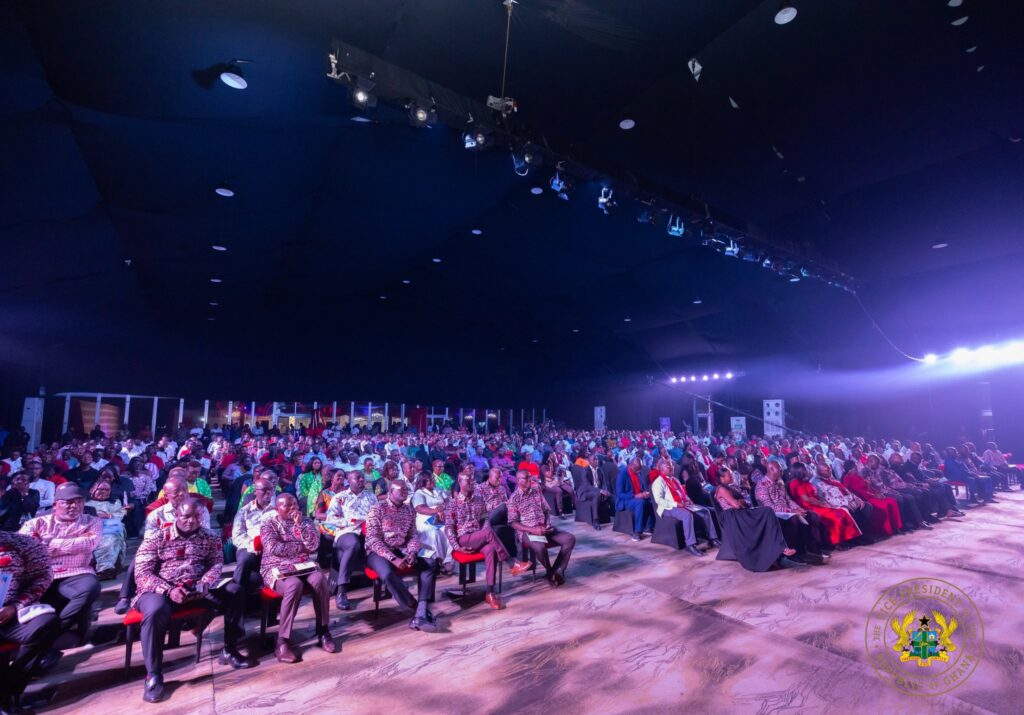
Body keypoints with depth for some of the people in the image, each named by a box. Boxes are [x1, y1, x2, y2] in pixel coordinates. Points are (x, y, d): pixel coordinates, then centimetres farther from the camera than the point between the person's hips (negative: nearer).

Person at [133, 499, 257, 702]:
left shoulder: (210, 538, 6)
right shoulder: (156, 538, -2)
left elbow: (217, 563, 0)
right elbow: (142, 573, -9)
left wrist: (206, 583, -23)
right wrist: (169, 590, -24)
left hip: (196, 590, 3)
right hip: (160, 590, -3)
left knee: (234, 590, -16)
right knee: (156, 610, -38)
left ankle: (229, 650, 1)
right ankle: (153, 675, -19)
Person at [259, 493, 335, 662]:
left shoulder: (306, 521, 11)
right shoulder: (268, 525, 4)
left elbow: (313, 545, -4)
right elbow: (274, 549, -13)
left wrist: (300, 524, -11)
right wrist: (302, 547, -7)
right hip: (277, 569, -3)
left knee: (320, 580, -30)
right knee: (294, 585, -36)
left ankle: (323, 631, -16)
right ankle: (283, 641, -25)